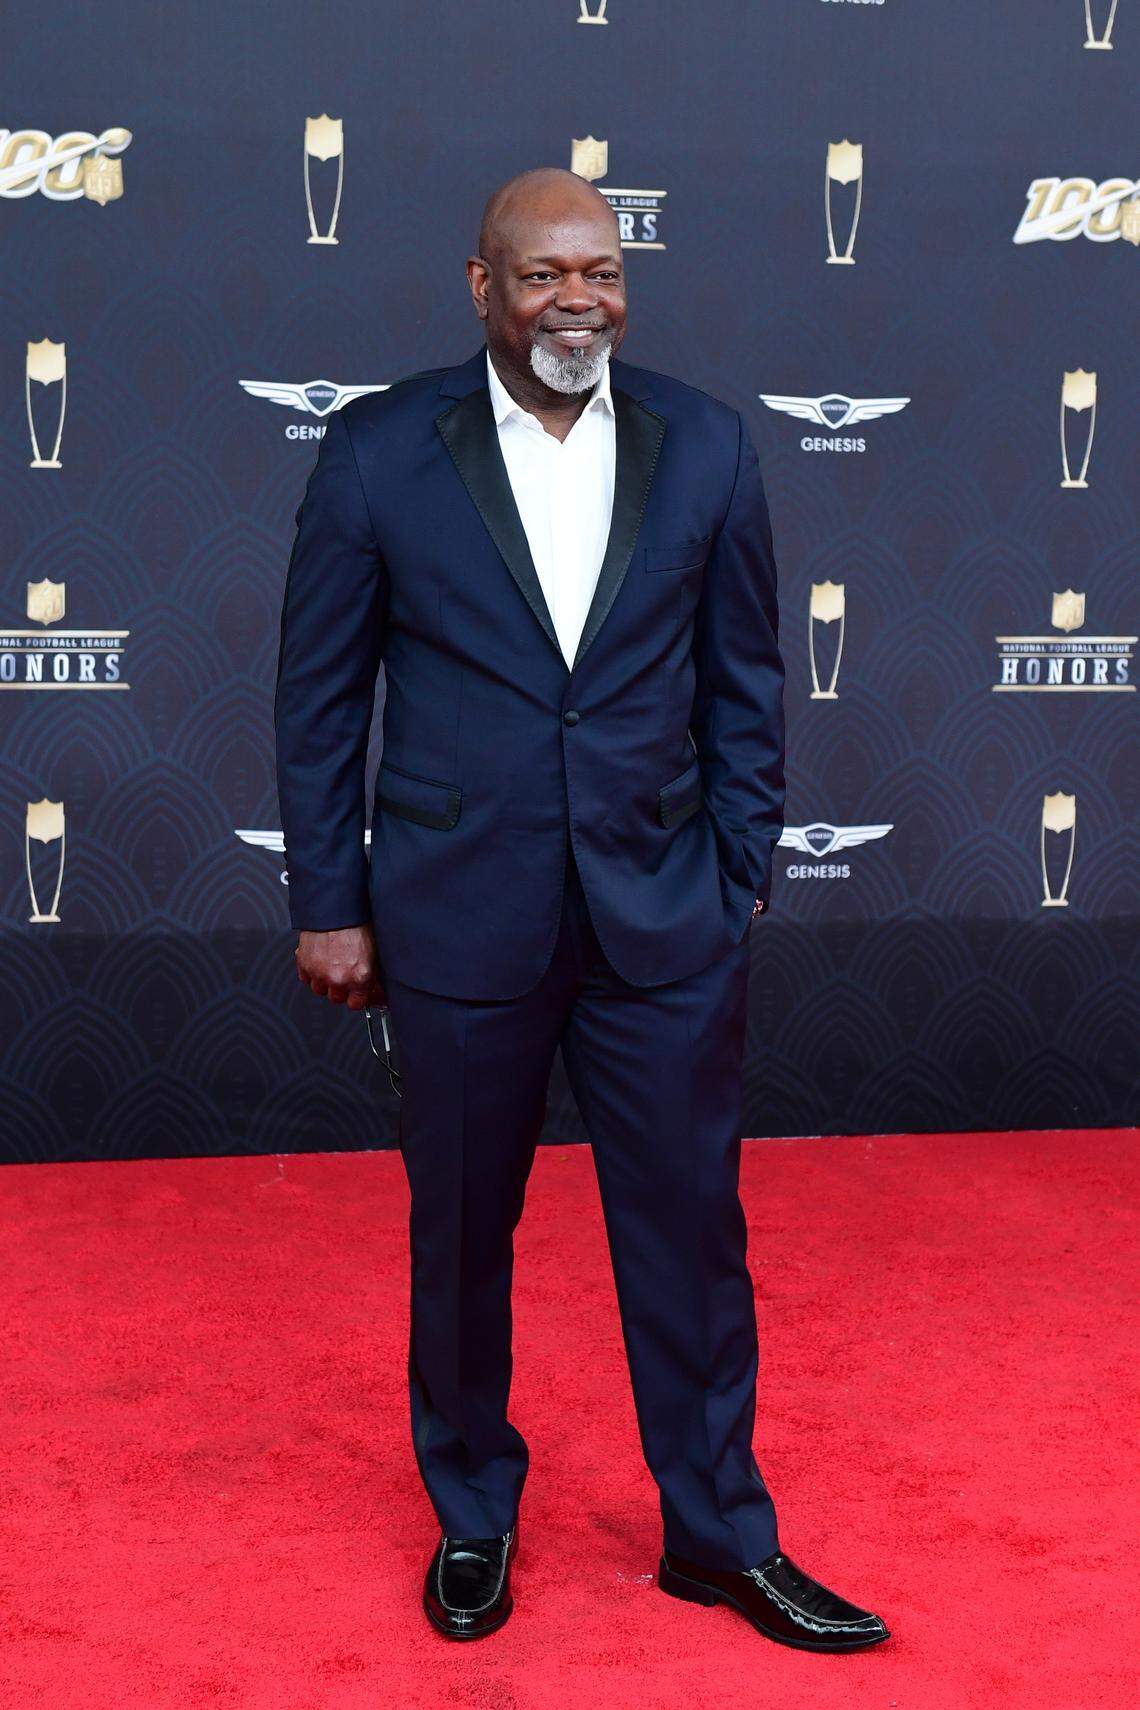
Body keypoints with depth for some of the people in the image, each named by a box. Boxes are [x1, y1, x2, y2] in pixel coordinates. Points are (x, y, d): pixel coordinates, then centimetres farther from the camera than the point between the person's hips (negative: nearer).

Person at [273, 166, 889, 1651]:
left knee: (691, 1233, 8)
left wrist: (740, 879, 4)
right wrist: (329, 903, 0)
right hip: (460, 918, -1)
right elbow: (319, 695, 1)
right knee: (459, 1237, 12)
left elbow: (743, 684, 7)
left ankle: (722, 1535, 26)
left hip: (663, 920, 1)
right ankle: (473, 1518, 32)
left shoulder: (706, 449, 1)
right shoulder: (379, 453, -4)